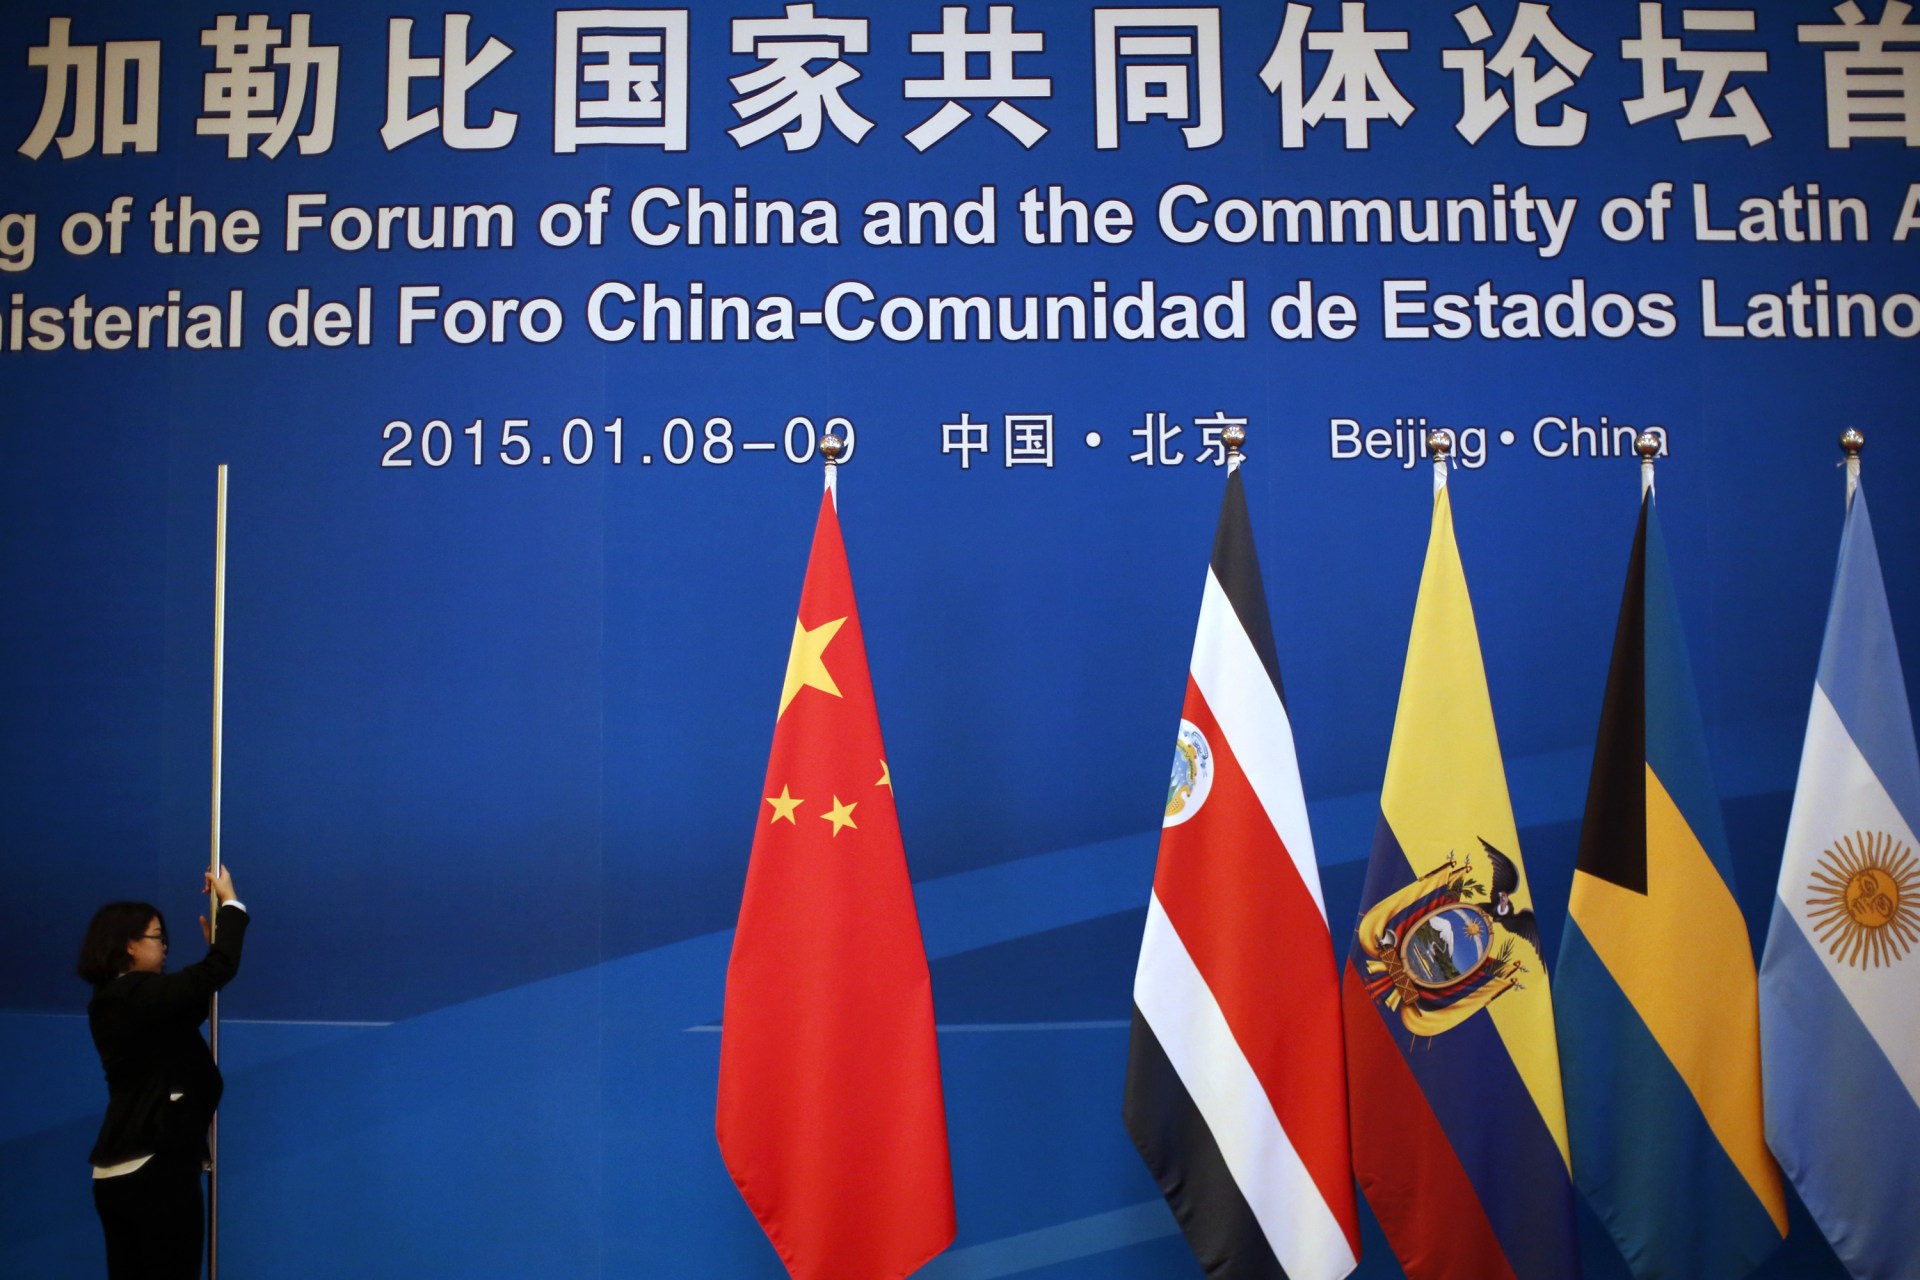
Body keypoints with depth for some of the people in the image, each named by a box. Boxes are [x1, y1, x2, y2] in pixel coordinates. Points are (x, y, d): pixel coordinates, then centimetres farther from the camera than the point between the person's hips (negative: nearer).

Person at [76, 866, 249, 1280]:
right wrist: (230, 903, -5)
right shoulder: (137, 995, -16)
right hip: (156, 1166, -9)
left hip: (118, 1171, 9)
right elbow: (221, 968, -19)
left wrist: (210, 945, 22)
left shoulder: (113, 1000, 12)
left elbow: (184, 1015, 23)